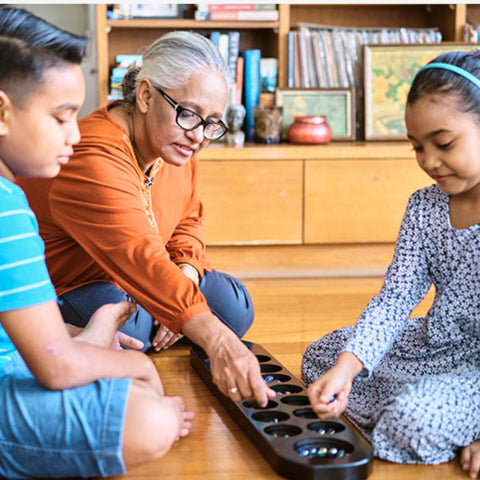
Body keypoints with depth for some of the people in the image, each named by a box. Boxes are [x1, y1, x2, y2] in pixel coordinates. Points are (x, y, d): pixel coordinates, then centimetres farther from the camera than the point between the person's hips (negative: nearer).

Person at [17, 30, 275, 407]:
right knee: (124, 326, -38)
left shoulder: (178, 149, -4)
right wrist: (216, 340, -59)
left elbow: (188, 222, 11)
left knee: (233, 306, -6)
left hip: (122, 283, 8)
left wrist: (186, 275, -13)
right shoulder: (93, 162, -34)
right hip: (59, 289, -8)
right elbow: (138, 256, -48)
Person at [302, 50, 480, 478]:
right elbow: (395, 299, -8)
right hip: (438, 343, 8)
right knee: (321, 357, 11)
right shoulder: (424, 209, -1)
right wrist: (345, 366, -25)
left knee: (413, 417, -32)